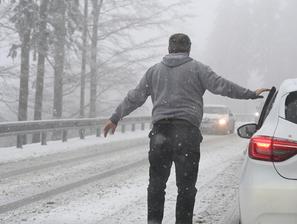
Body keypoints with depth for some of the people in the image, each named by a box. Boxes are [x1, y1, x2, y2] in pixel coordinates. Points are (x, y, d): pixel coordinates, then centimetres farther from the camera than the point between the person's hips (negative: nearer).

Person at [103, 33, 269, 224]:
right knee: (186, 183, 1)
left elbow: (135, 97, 19)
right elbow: (221, 86, -4)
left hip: (160, 130, 3)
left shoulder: (154, 71, 16)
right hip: (187, 132, -3)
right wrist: (251, 94, 2)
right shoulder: (196, 68, 5)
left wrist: (115, 118, 29)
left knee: (157, 181, 12)